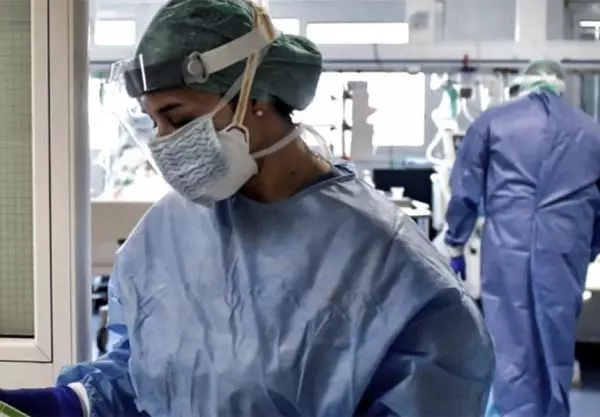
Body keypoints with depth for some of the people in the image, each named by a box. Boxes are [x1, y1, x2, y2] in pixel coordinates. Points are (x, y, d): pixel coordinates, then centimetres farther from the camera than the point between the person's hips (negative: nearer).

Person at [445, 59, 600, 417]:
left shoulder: (493, 121, 6)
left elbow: (465, 191, 6)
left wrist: (456, 246, 13)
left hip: (508, 249, -2)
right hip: (565, 252, 2)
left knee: (510, 347, 3)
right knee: (557, 347, 14)